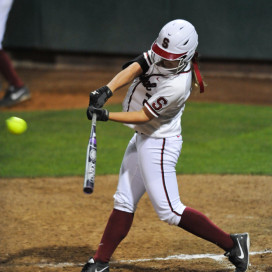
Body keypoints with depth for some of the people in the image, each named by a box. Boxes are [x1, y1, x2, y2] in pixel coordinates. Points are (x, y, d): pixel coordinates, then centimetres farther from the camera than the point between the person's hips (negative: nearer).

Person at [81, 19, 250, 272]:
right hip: (141, 138, 9)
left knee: (169, 211, -6)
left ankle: (232, 244, -1)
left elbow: (144, 116, -24)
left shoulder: (177, 85, -29)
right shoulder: (159, 55, -7)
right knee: (124, 202, 13)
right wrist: (107, 90, -31)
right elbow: (134, 68, -16)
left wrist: (106, 115, -27)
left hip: (159, 144, -9)